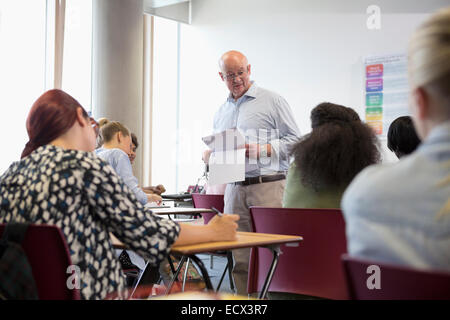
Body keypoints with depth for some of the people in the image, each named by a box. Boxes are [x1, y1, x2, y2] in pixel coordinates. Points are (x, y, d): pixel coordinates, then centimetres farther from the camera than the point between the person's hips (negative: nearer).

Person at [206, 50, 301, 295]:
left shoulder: (273, 101, 4)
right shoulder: (221, 112, 21)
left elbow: (294, 140, -2)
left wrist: (260, 150, -14)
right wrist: (209, 156, 5)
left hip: (267, 186, -5)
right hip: (234, 189, 5)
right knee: (240, 260, 4)